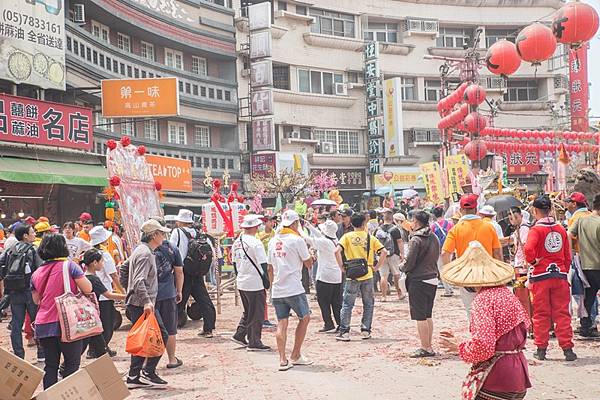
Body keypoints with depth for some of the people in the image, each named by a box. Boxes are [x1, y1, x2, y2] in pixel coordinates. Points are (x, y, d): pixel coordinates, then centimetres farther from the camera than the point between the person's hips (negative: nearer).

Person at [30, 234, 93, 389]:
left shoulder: (36, 273, 9)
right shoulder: (69, 265, -7)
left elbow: (36, 300, 18)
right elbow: (87, 289, -9)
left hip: (43, 326, 5)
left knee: (50, 366, 11)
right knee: (72, 364, 4)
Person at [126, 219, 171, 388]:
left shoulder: (141, 250, 17)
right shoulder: (145, 253, -15)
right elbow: (139, 281, -25)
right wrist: (147, 302, -32)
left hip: (136, 304, 10)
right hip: (144, 304, -10)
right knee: (161, 336, -6)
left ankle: (134, 377, 14)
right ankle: (148, 372, -4)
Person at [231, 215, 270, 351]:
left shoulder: (236, 242, 7)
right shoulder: (255, 243, -16)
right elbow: (263, 264, -16)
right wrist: (267, 281, -9)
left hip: (241, 283, 8)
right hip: (255, 284, -8)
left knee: (248, 311, 22)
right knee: (257, 314, 2)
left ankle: (239, 335, 21)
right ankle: (254, 343, 5)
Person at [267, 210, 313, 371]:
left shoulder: (273, 241, 10)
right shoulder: (297, 240, -8)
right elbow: (309, 264, 0)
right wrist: (307, 249, 15)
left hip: (277, 290, 6)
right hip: (294, 289, -6)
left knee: (281, 323, 6)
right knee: (305, 318, 11)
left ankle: (283, 359, 0)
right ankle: (295, 356, 13)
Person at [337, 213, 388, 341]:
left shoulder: (347, 236, -1)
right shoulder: (370, 238, 3)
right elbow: (384, 252, -4)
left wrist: (342, 267, -6)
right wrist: (376, 267, 3)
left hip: (352, 275, -1)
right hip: (367, 275, 1)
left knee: (347, 304, 6)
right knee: (368, 304, 15)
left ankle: (344, 332, 3)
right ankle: (365, 330, 15)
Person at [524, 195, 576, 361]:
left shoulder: (536, 229, -10)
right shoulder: (561, 229, 5)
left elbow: (528, 249, -28)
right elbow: (567, 255, 10)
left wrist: (533, 261, -9)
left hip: (541, 275, -3)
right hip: (560, 275, 3)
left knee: (541, 314, 6)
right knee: (562, 313, 8)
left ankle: (541, 349, 12)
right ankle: (567, 349, 7)